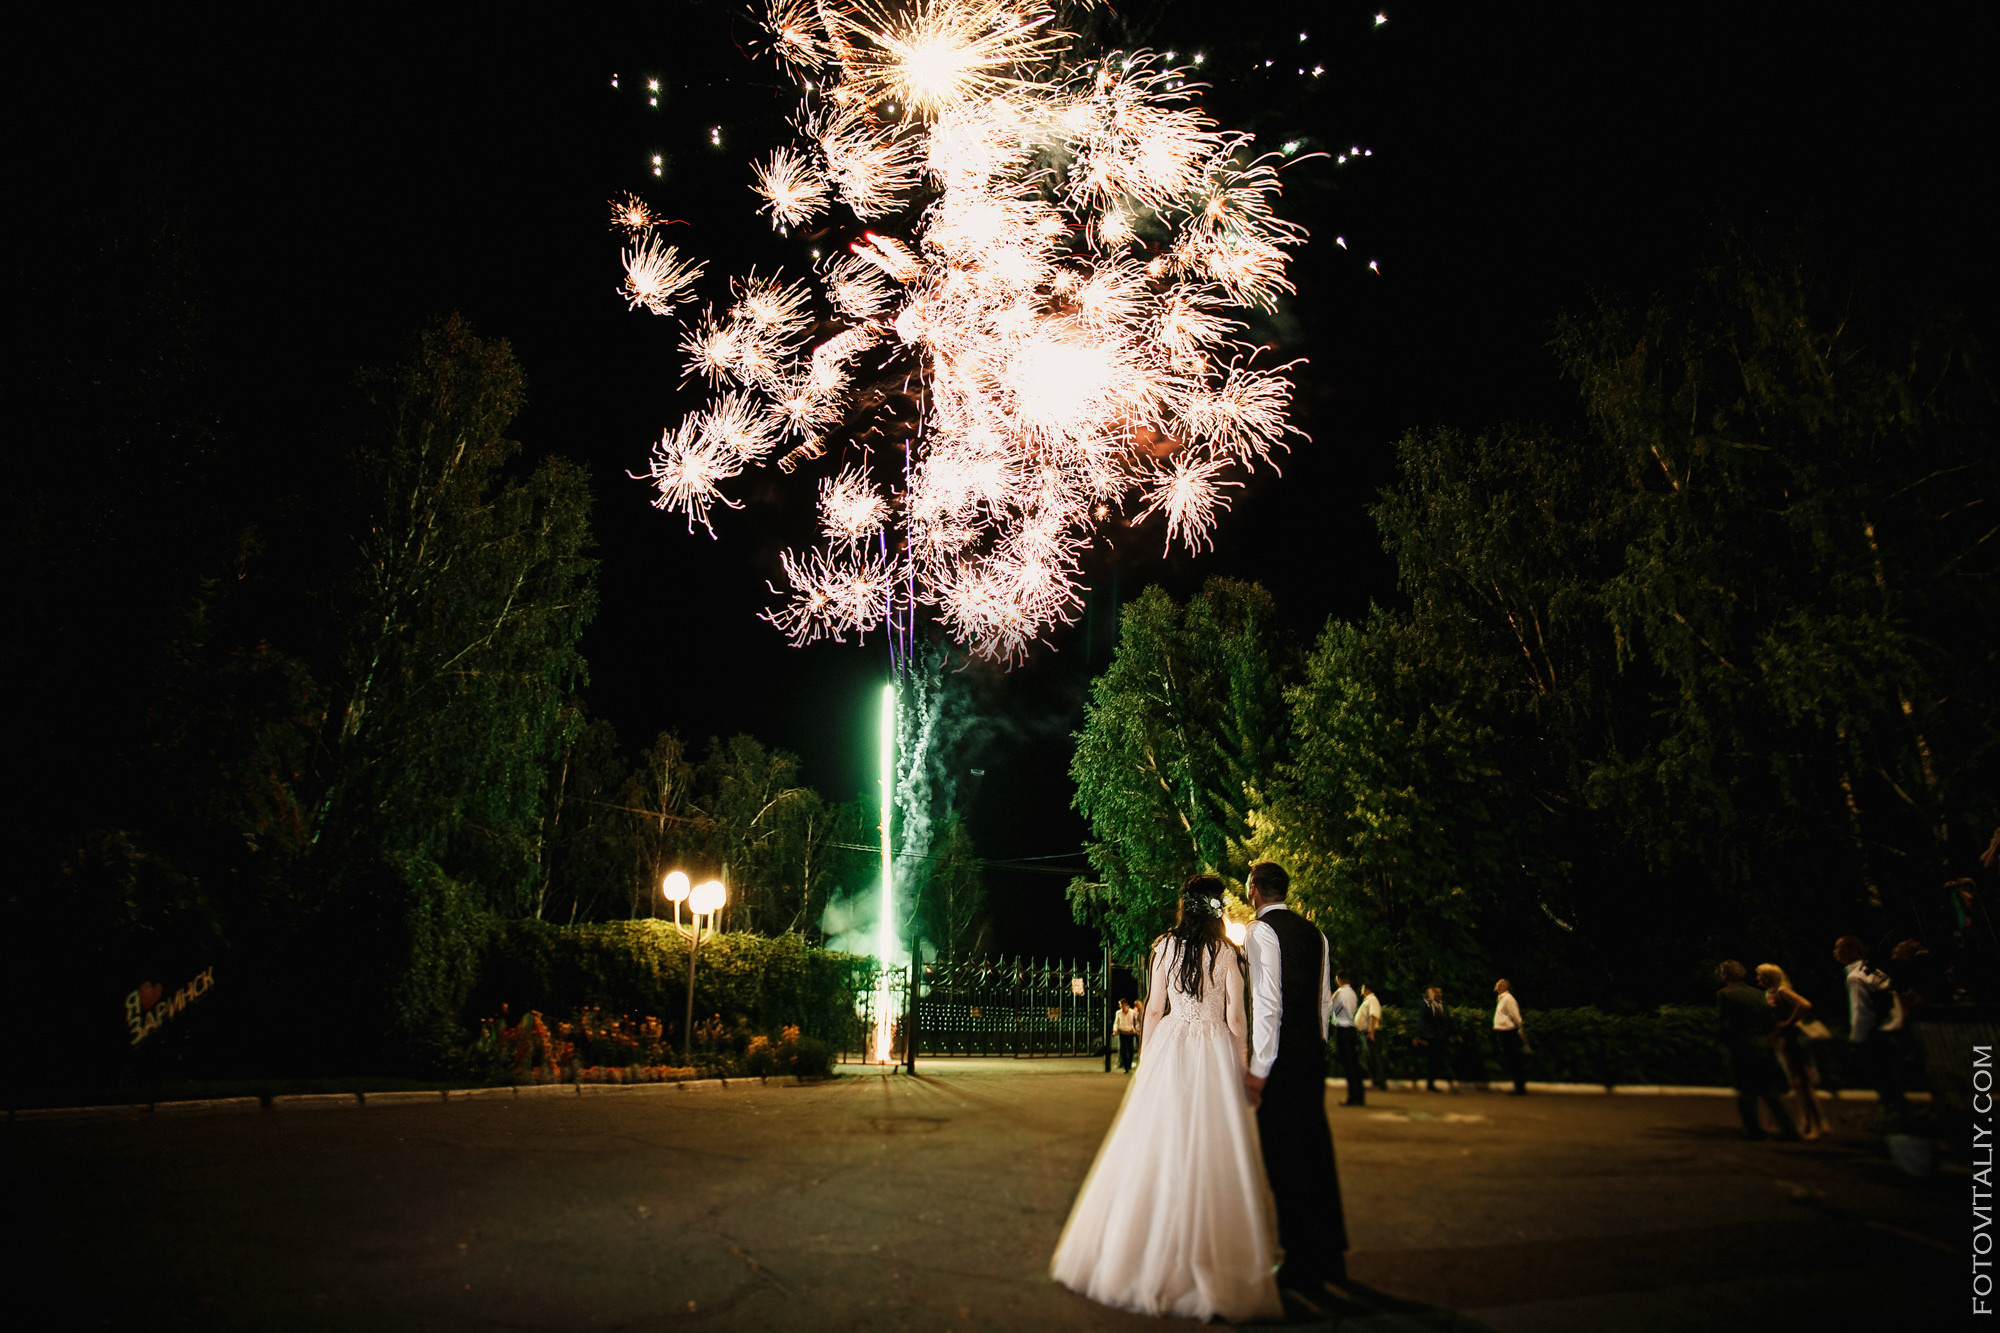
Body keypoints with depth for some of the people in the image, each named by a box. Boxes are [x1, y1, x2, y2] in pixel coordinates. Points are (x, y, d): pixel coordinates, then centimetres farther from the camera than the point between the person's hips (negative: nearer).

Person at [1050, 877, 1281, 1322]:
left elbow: (1154, 1009, 3)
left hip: (1169, 1050, 2)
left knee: (1159, 1150, 9)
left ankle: (1151, 1255, 19)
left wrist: (1147, 1057, 12)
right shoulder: (1227, 951, -5)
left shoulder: (1165, 946, 1)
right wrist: (1240, 1064, 6)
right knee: (1211, 1155, 4)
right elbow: (1236, 1017, -4)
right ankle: (1210, 1258, 10)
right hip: (1215, 1054, -2)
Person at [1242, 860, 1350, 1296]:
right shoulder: (1313, 932, 12)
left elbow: (1268, 1002, -18)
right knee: (1315, 1146, 16)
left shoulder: (1260, 931, -11)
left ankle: (1301, 1267, 8)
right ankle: (1329, 1257, 27)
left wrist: (1259, 1067, -15)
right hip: (1313, 1048, 8)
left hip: (1280, 1052, -8)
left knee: (1285, 1151, 0)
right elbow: (1325, 998, 15)